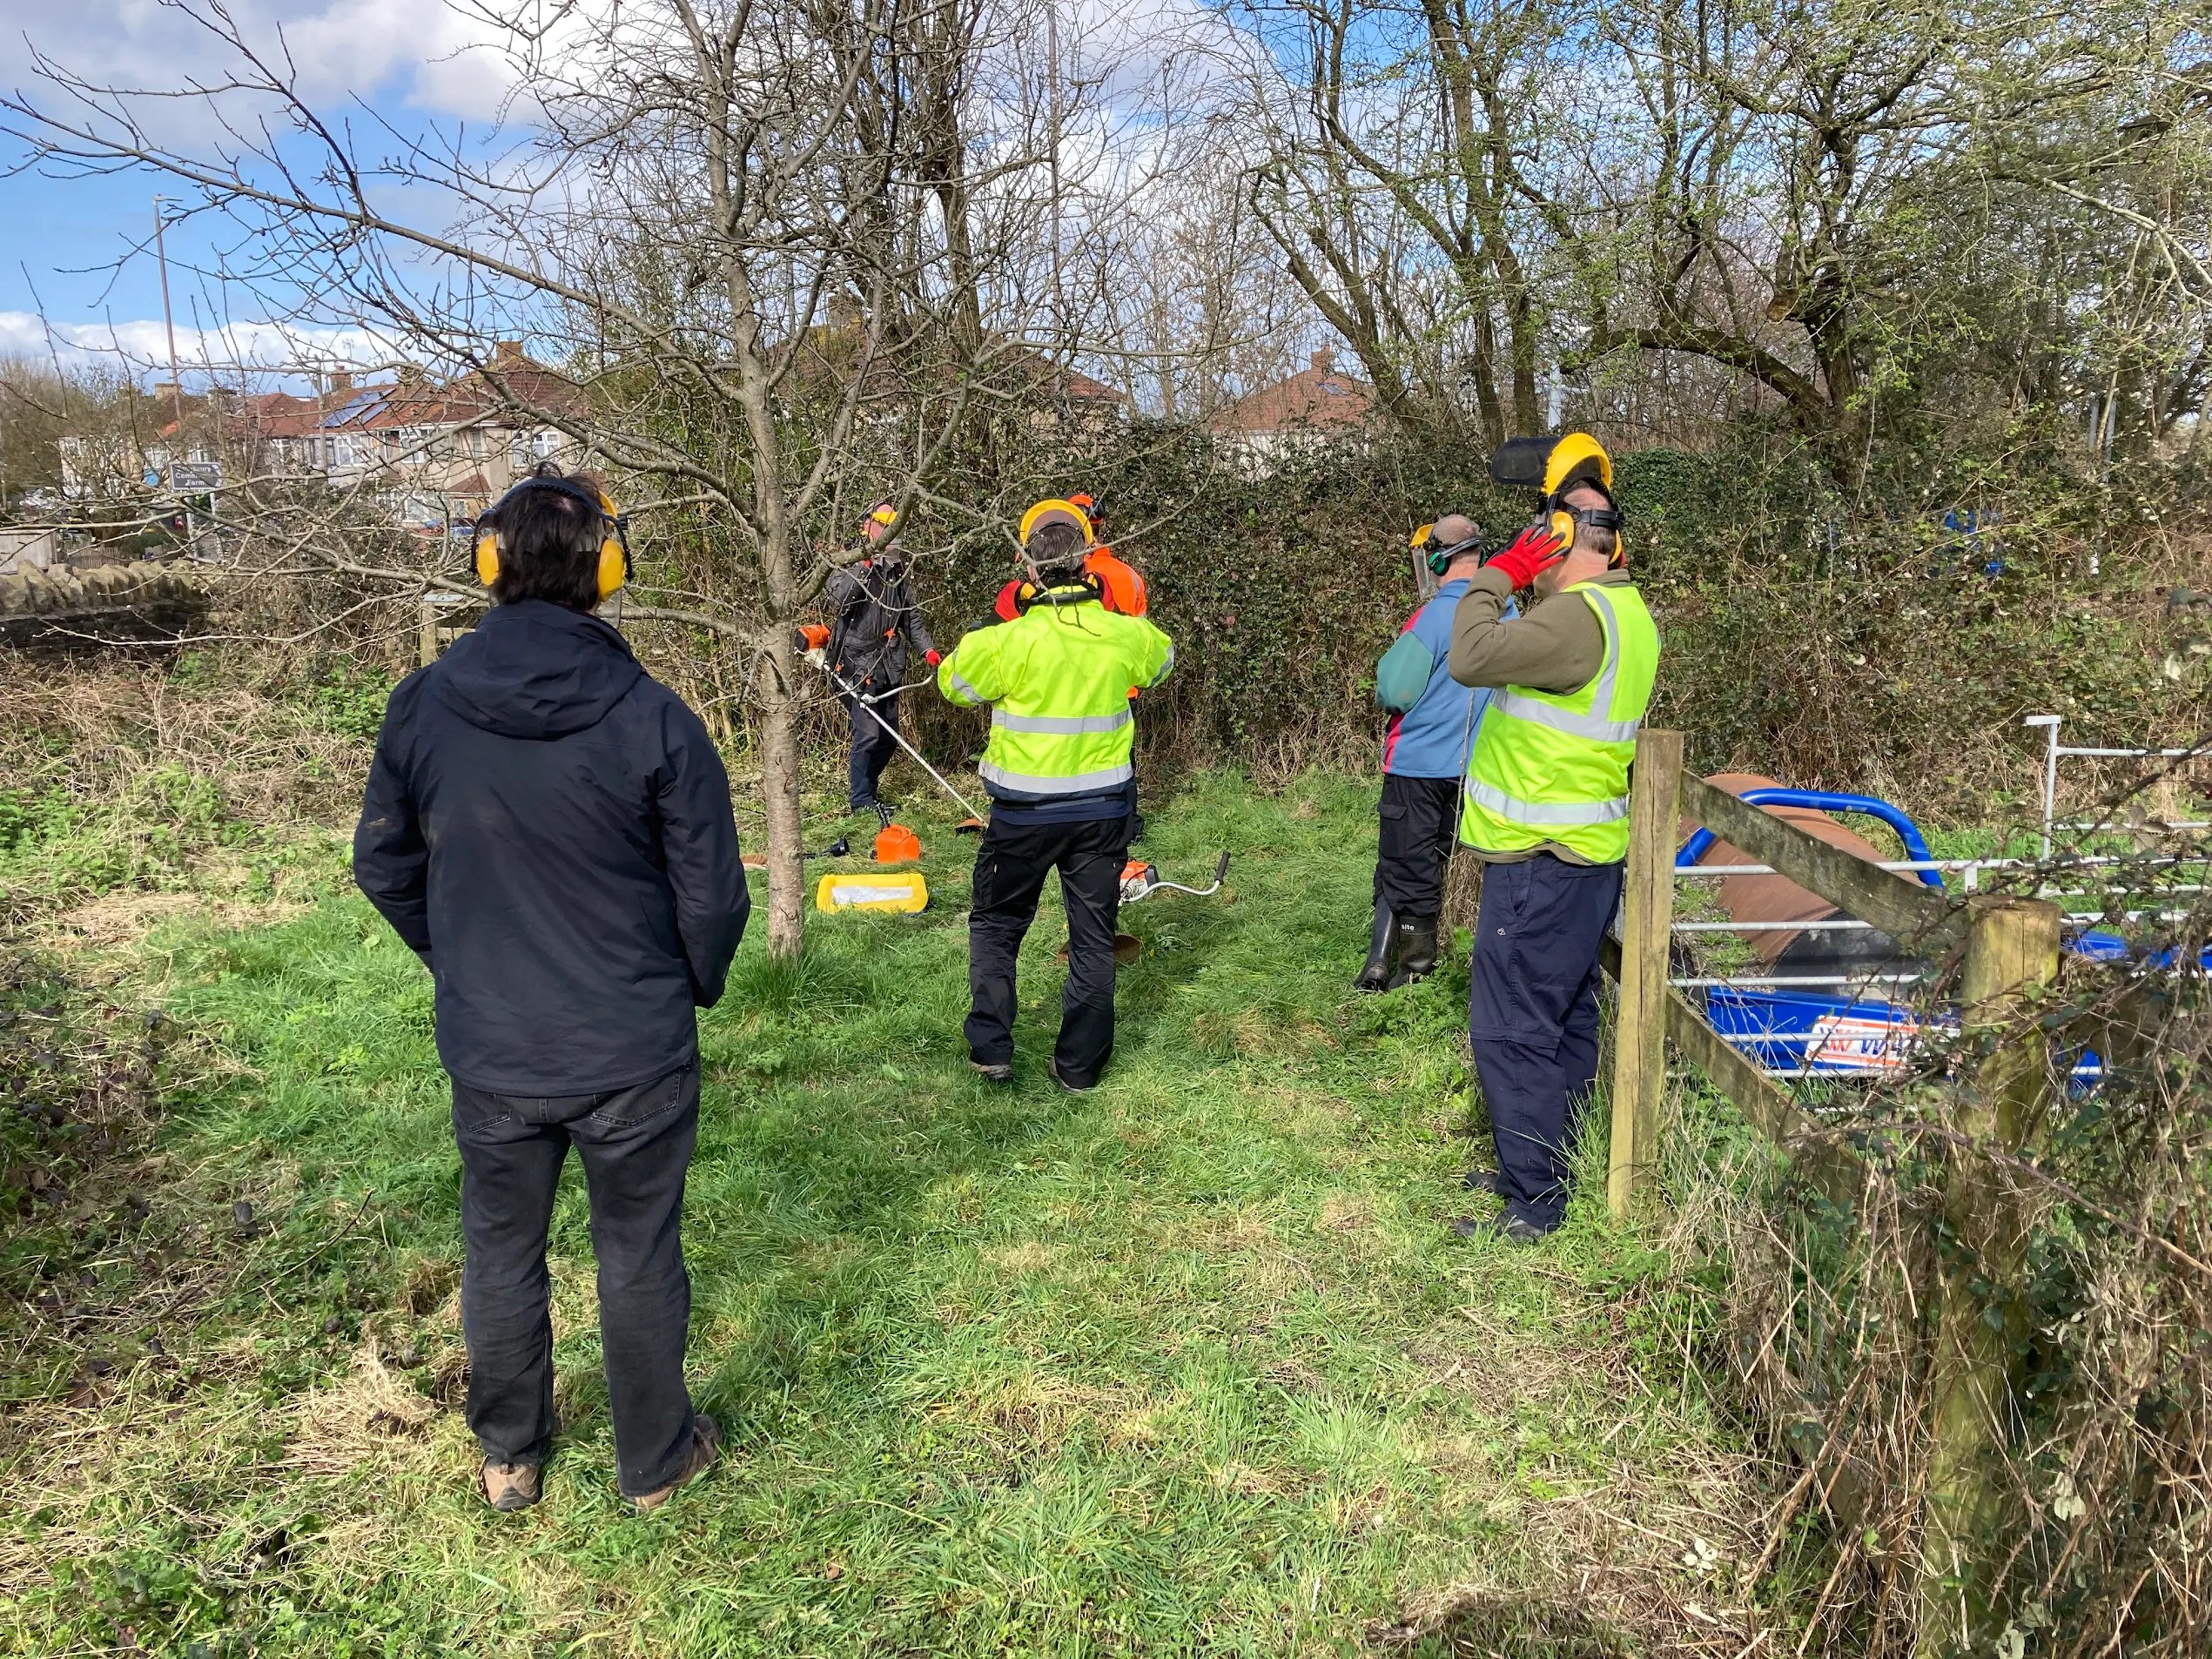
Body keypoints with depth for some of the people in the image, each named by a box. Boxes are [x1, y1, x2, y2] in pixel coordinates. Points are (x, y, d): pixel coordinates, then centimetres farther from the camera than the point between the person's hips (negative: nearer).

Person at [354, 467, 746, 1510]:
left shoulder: (421, 708, -8)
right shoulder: (651, 719, -18)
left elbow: (383, 867, 4)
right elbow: (713, 897, -13)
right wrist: (696, 987, 8)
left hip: (488, 1052, 3)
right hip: (634, 1056, -2)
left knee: (501, 1251, 22)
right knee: (638, 1258, 15)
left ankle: (508, 1459, 41)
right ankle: (654, 1461, 34)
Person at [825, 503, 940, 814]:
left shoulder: (900, 573, 11)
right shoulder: (850, 565, -8)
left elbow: (912, 618, 16)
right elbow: (834, 602, -25)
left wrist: (927, 649, 2)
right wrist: (863, 565, -27)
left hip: (887, 668, 7)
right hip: (856, 667, -7)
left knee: (888, 738, 11)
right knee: (868, 733, -11)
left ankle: (865, 789, 29)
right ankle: (860, 800, 3)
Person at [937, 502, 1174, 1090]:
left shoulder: (1006, 641, -17)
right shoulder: (1124, 635, -7)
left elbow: (952, 682, 1)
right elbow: (1163, 657, 17)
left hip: (1025, 810, -2)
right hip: (1105, 808, 2)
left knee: (995, 924, 17)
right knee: (1093, 937, 12)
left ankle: (990, 1048, 13)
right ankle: (1080, 1064, 18)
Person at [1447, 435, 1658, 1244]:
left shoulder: (1579, 613, -20)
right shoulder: (1625, 609, 12)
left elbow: (1473, 658, -26)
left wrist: (1496, 574, -12)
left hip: (1542, 863, -10)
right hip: (1586, 852, 10)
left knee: (1512, 1031, -3)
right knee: (1565, 1022, 18)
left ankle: (1532, 1206, 5)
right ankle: (1544, 1170, 31)